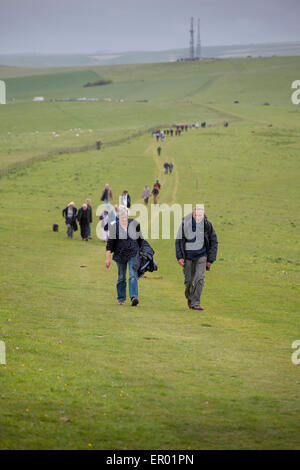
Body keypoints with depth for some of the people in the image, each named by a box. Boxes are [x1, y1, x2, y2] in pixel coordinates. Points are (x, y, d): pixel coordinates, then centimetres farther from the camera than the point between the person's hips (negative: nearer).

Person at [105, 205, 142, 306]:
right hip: (120, 255, 0)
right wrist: (108, 258, -8)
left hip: (133, 254, 0)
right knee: (121, 277, 9)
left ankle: (134, 297, -24)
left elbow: (140, 239, 10)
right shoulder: (114, 227, -5)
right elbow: (110, 243, -4)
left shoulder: (134, 224, -1)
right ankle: (121, 298, 24)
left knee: (133, 275, -15)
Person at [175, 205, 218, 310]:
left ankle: (196, 303, -12)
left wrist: (210, 259, 2)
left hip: (201, 256, 0)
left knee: (200, 278, -15)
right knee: (189, 280, 6)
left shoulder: (207, 225, -5)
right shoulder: (185, 223, -7)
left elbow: (214, 242, 5)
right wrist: (179, 257, -5)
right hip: (188, 256, 0)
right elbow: (178, 241, 2)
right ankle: (189, 298, 35)